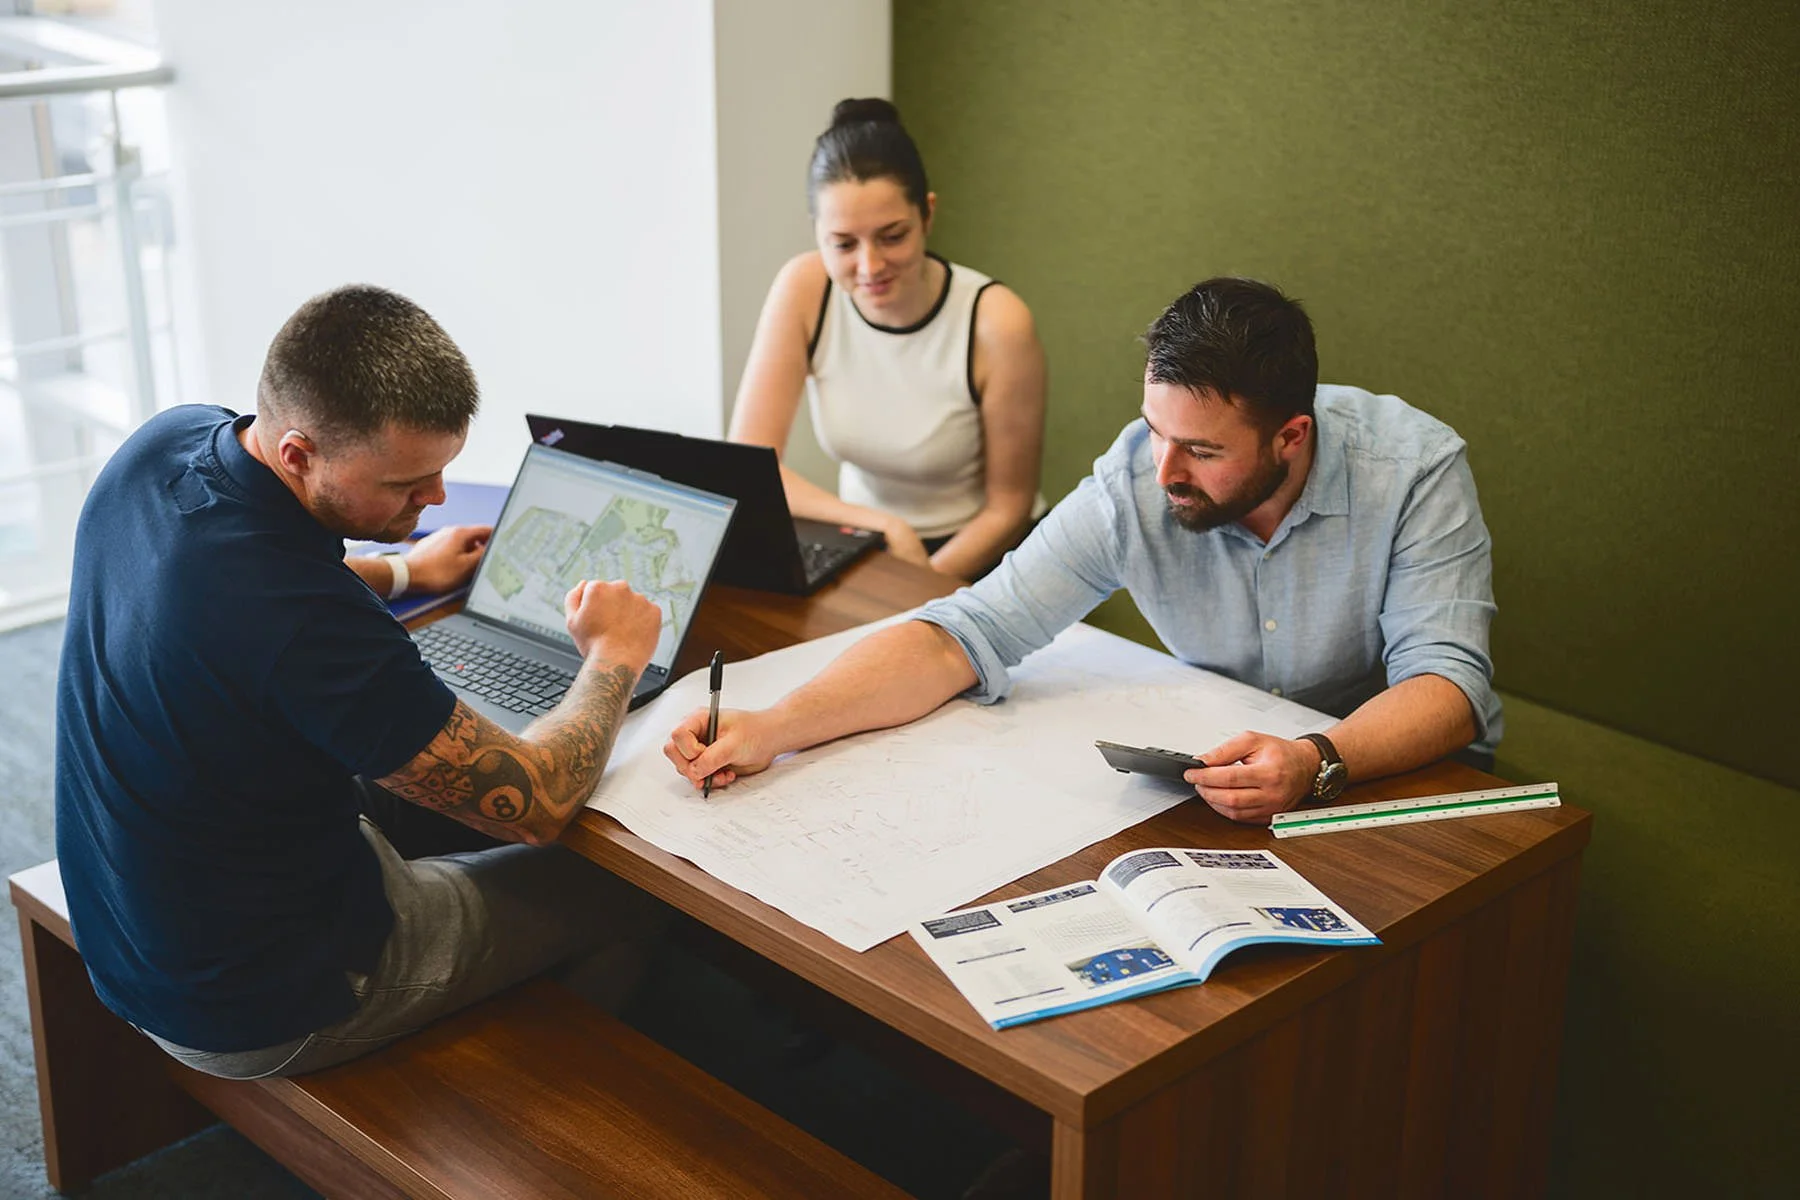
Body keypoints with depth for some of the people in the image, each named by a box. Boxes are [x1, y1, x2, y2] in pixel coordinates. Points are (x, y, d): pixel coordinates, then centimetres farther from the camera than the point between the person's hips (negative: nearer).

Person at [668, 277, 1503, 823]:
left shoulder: (1413, 467, -20)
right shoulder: (1134, 483, -16)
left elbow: (1448, 682, -25)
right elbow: (968, 633, -17)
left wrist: (1318, 765, -46)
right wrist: (773, 728, -29)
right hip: (1227, 770, 3)